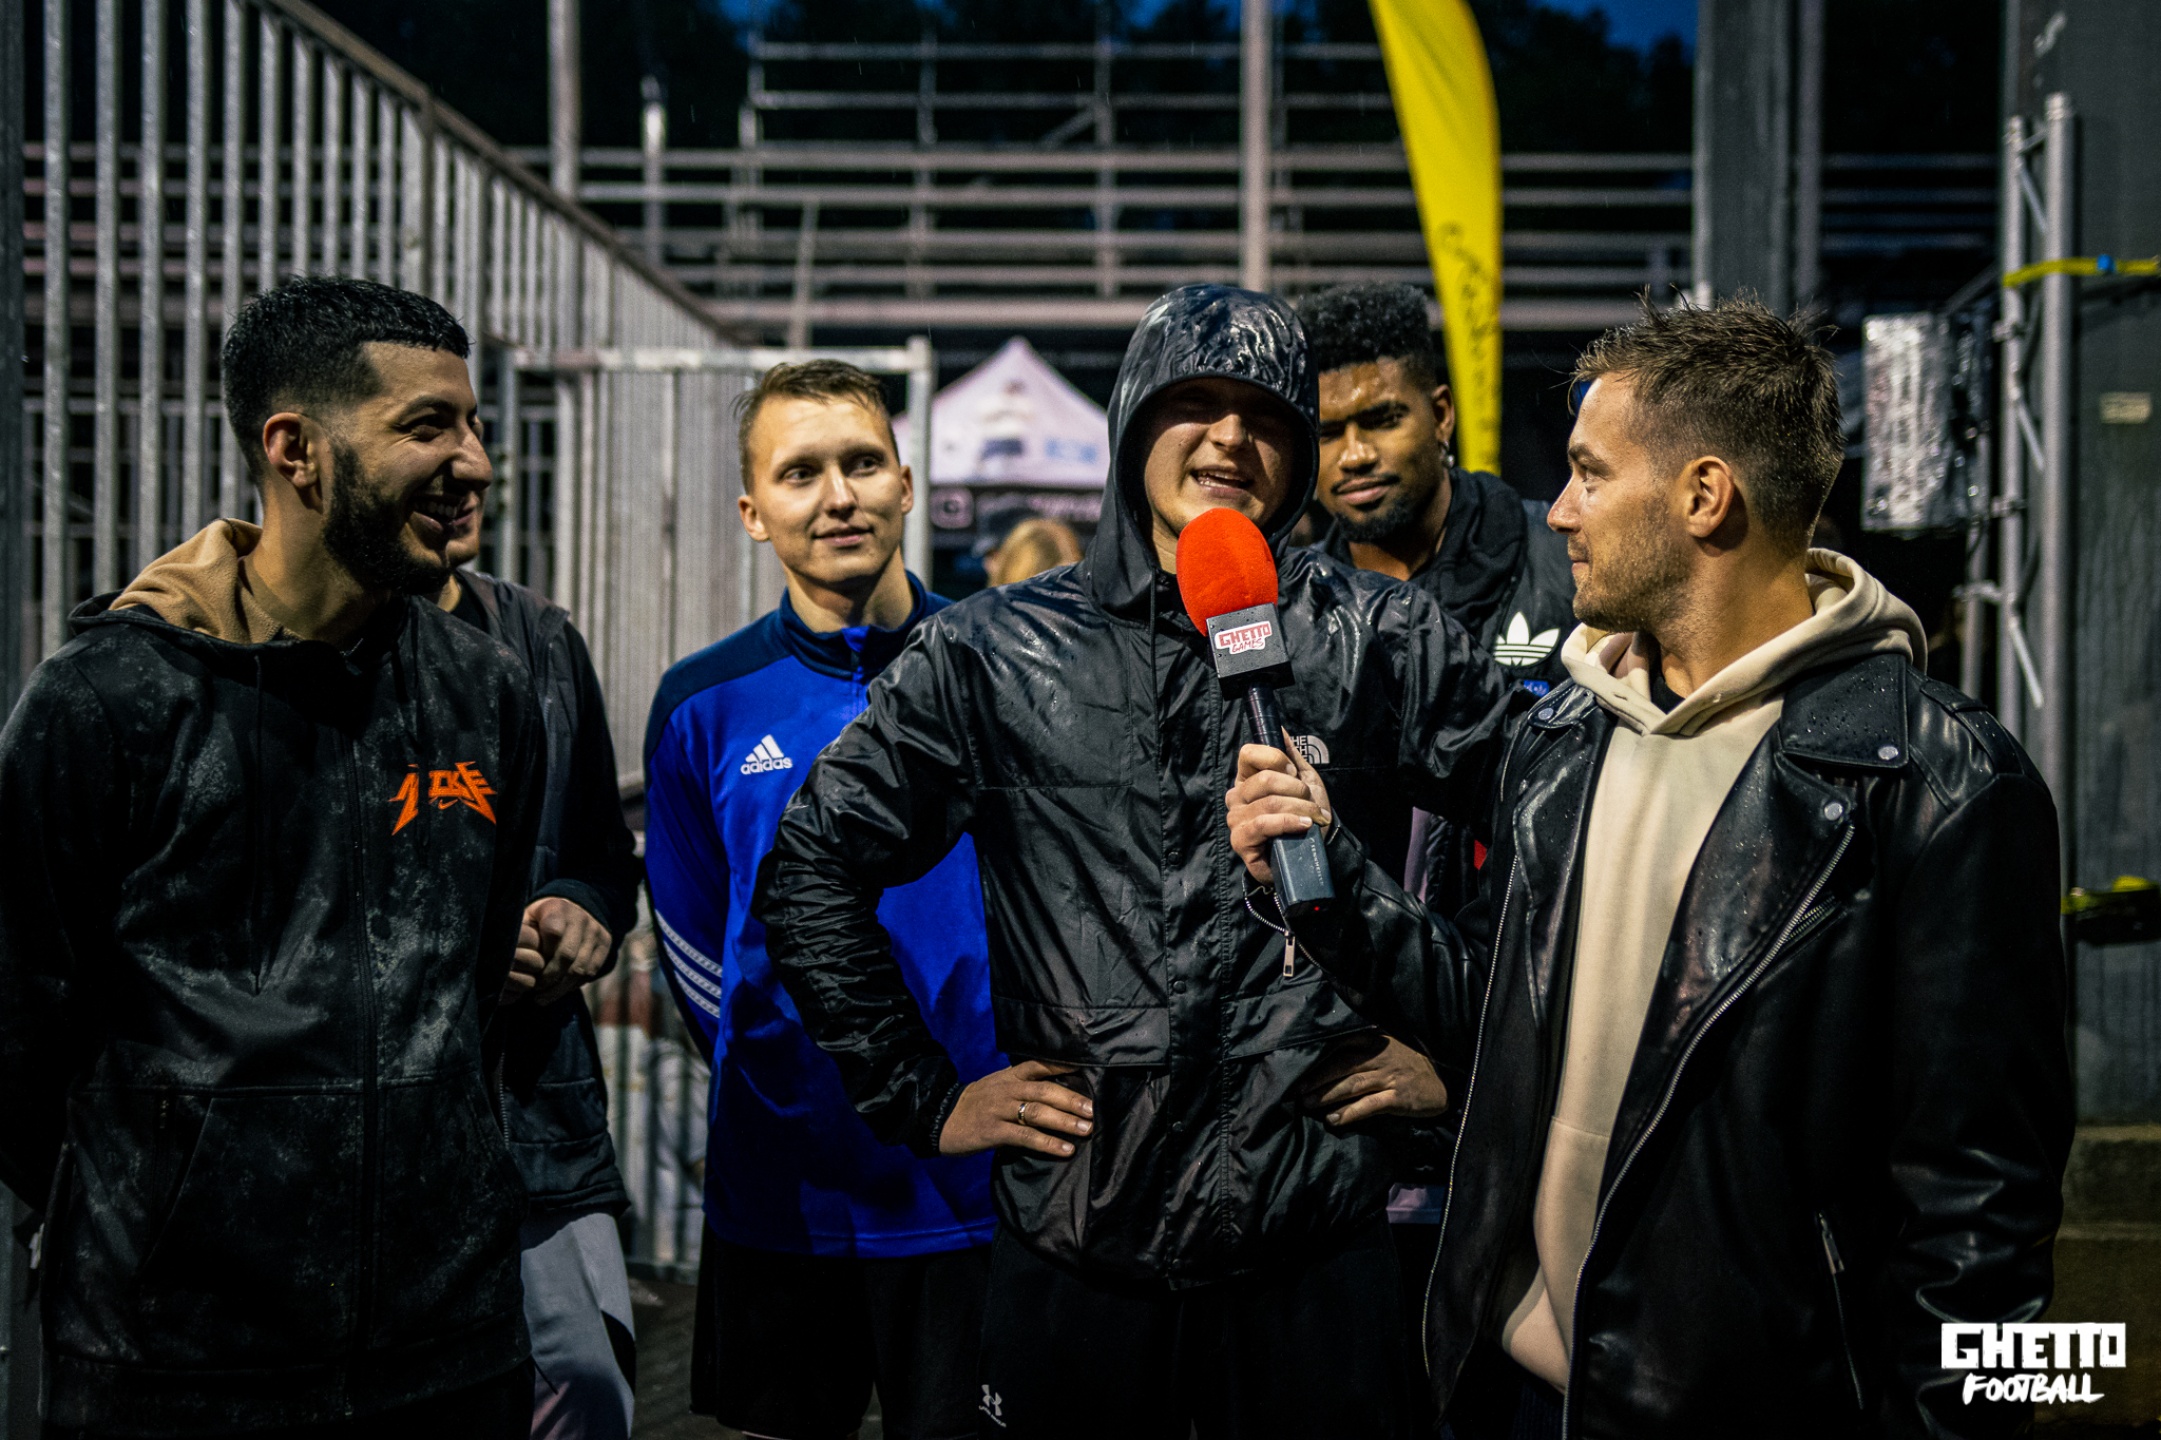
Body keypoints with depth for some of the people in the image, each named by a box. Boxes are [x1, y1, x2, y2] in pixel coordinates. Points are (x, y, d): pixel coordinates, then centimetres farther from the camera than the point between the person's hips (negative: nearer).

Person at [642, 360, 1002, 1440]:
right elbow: (694, 944, 10)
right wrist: (782, 1085, 8)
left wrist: (992, 1102, 0)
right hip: (781, 1193, 1)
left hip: (979, 1189, -1)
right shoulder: (704, 705, 0)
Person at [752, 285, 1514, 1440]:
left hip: (1313, 1254, 0)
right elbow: (812, 868, 7)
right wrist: (921, 1097, 4)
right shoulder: (995, 653, 2)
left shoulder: (1385, 646, 1)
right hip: (1072, 1248, 0)